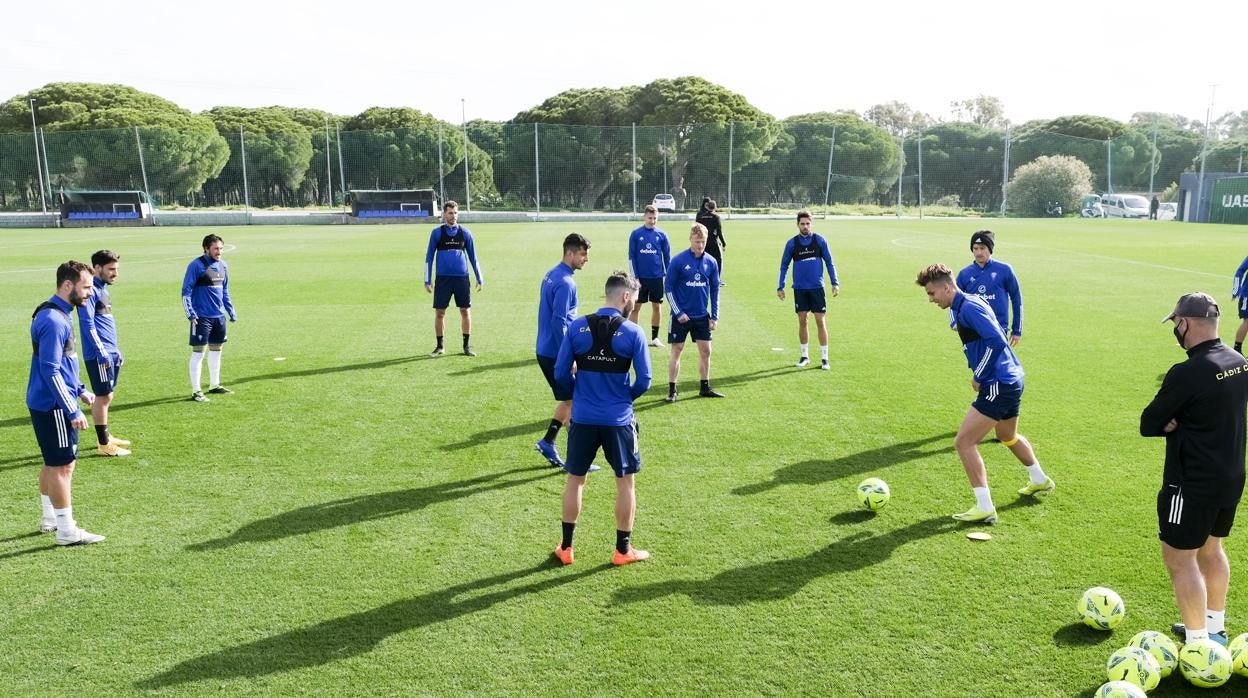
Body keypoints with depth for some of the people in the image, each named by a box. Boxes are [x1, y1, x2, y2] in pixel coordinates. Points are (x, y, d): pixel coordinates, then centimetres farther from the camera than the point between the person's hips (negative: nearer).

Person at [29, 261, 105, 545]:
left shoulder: (57, 314, 10)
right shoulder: (53, 321, -21)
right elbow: (50, 371, -24)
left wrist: (80, 389, 20)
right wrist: (73, 411, -22)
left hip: (46, 404, 10)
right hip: (53, 406, -10)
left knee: (53, 464, 20)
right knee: (63, 466, -3)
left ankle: (49, 518, 33)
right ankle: (66, 531, 5)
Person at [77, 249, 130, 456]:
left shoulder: (103, 289, 16)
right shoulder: (91, 290, -13)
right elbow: (87, 323, -18)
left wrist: (115, 351, 23)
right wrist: (101, 352, -21)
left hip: (110, 353, 9)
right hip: (99, 355, -9)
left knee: (107, 396, 15)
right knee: (103, 396, -4)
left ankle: (106, 436, 25)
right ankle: (103, 444, 2)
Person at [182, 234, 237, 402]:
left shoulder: (223, 265, 10)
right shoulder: (196, 265, -10)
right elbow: (186, 292, -10)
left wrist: (231, 312, 18)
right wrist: (191, 314, -18)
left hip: (219, 316, 7)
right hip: (201, 317, -7)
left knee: (216, 350, 15)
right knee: (198, 352, -3)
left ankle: (214, 385, 27)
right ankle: (196, 391, 2)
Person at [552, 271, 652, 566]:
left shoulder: (577, 327, -4)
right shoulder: (633, 332, -10)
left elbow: (561, 373, -2)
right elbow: (644, 381, -7)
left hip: (582, 418, 2)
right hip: (619, 420, -2)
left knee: (575, 480, 16)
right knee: (625, 483, 13)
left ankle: (566, 547, 23)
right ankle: (623, 549, 21)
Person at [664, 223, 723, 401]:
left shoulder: (711, 262, 1)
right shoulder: (678, 261, -11)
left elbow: (715, 290, 7)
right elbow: (668, 287, -7)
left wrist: (714, 316, 4)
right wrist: (678, 312, -10)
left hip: (702, 316, 4)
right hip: (681, 316, -4)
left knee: (705, 351, 7)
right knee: (676, 350, 1)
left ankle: (705, 387, 20)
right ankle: (671, 390, 8)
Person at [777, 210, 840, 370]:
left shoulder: (819, 240, -1)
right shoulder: (792, 243, 1)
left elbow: (829, 262, 4)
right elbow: (784, 266, 8)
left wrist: (835, 283, -3)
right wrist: (780, 287, 2)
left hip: (817, 287, -1)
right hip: (799, 289, 1)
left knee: (821, 322, -2)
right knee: (802, 321, 6)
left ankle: (824, 358, 5)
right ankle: (805, 356, 18)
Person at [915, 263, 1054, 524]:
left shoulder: (968, 307, -19)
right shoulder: (961, 307, 12)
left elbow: (997, 341, -27)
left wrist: (978, 376, -17)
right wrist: (980, 374, 11)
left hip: (1000, 385, -11)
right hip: (1012, 379, 11)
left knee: (963, 442, -11)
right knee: (1008, 436, 32)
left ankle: (985, 507, -7)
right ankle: (1040, 481, 53)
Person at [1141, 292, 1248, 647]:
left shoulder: (1187, 374, -24)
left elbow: (1148, 425, -17)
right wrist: (1185, 422, -1)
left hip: (1193, 484, -9)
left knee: (1179, 559, 3)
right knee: (1211, 550, 23)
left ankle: (1198, 643, 8)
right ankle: (1215, 628, 37)